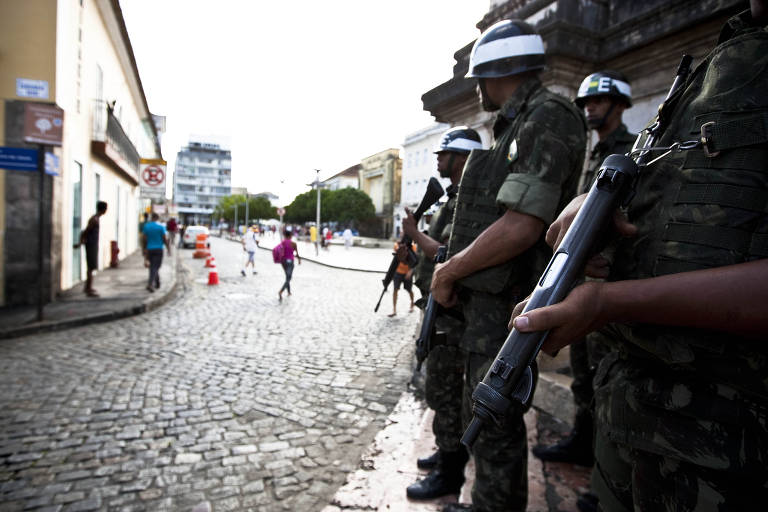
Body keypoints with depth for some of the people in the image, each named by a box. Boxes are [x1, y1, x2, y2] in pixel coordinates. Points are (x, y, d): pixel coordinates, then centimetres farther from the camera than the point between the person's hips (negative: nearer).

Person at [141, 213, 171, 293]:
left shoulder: (146, 226, 4)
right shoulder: (161, 227, -7)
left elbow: (143, 239, 4)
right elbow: (165, 239, -8)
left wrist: (144, 250, 13)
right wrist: (169, 250, 1)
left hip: (149, 249, 4)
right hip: (158, 250, -4)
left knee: (153, 266, 18)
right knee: (155, 267, -6)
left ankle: (157, 283, 27)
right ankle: (150, 284, -20)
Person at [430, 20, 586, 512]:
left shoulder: (548, 116, -13)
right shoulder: (516, 125, 18)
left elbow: (520, 228, -25)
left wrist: (449, 271, -14)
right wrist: (454, 269, 12)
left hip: (504, 305, -10)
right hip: (487, 302, 10)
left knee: (496, 423, 4)